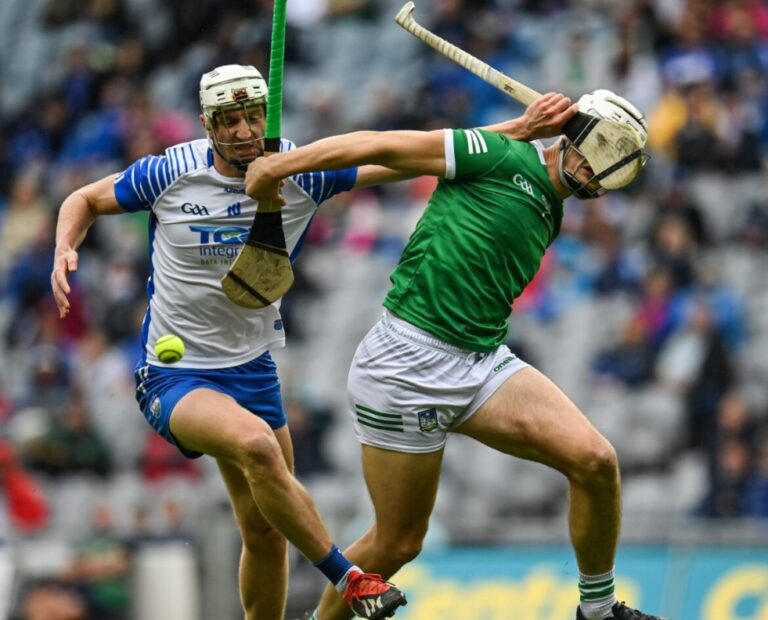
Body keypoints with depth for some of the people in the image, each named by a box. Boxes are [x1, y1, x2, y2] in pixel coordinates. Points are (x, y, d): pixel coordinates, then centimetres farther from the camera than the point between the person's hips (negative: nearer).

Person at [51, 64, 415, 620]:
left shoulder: (300, 173, -6)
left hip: (252, 370, 4)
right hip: (173, 376, -4)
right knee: (256, 443, -33)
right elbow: (85, 201, 5)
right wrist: (65, 249, -15)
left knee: (266, 533, 8)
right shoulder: (169, 174, -10)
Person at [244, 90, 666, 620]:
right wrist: (278, 165, -8)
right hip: (408, 362, -7)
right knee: (398, 544, 1)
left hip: (484, 362, 7)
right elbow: (379, 145, -8)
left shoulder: (549, 216, 17)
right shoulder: (503, 157, -7)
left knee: (596, 461, -12)